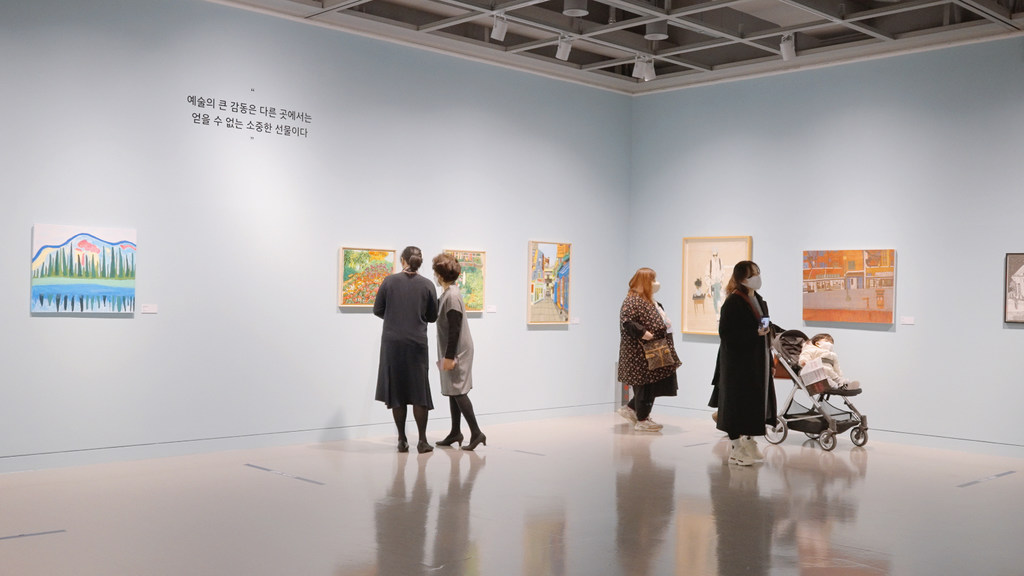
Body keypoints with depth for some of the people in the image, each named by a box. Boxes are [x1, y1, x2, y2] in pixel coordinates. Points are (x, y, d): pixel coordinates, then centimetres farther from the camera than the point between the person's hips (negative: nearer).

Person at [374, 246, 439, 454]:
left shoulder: (389, 281, -3)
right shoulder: (427, 285, -2)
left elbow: (377, 310, 2)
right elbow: (432, 316, 4)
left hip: (392, 343, 0)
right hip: (417, 343, 0)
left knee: (396, 390, 8)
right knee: (419, 392, 7)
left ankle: (402, 440, 10)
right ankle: (422, 441, 7)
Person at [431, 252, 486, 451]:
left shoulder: (452, 296, -19)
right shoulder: (446, 294, 10)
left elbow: (454, 330, -21)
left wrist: (449, 356, -21)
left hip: (457, 352, -10)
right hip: (452, 351, 10)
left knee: (458, 392, -8)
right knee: (452, 391, 14)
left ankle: (476, 432, -7)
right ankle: (455, 432, 22)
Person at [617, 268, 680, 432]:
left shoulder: (649, 300, 18)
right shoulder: (633, 300, -14)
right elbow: (626, 321, -26)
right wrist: (643, 333, -31)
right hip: (641, 351, -10)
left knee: (652, 384, 12)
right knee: (646, 384, -2)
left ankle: (631, 409, 24)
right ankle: (642, 420, 9)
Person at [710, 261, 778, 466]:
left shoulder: (758, 300, 11)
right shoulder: (733, 303, -17)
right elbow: (727, 333, -22)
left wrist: (768, 328, 7)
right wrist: (755, 333, -24)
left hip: (757, 362, 9)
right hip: (738, 363, -9)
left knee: (755, 401, 13)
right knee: (737, 403, -2)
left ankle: (748, 442, 27)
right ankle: (735, 450, 7)